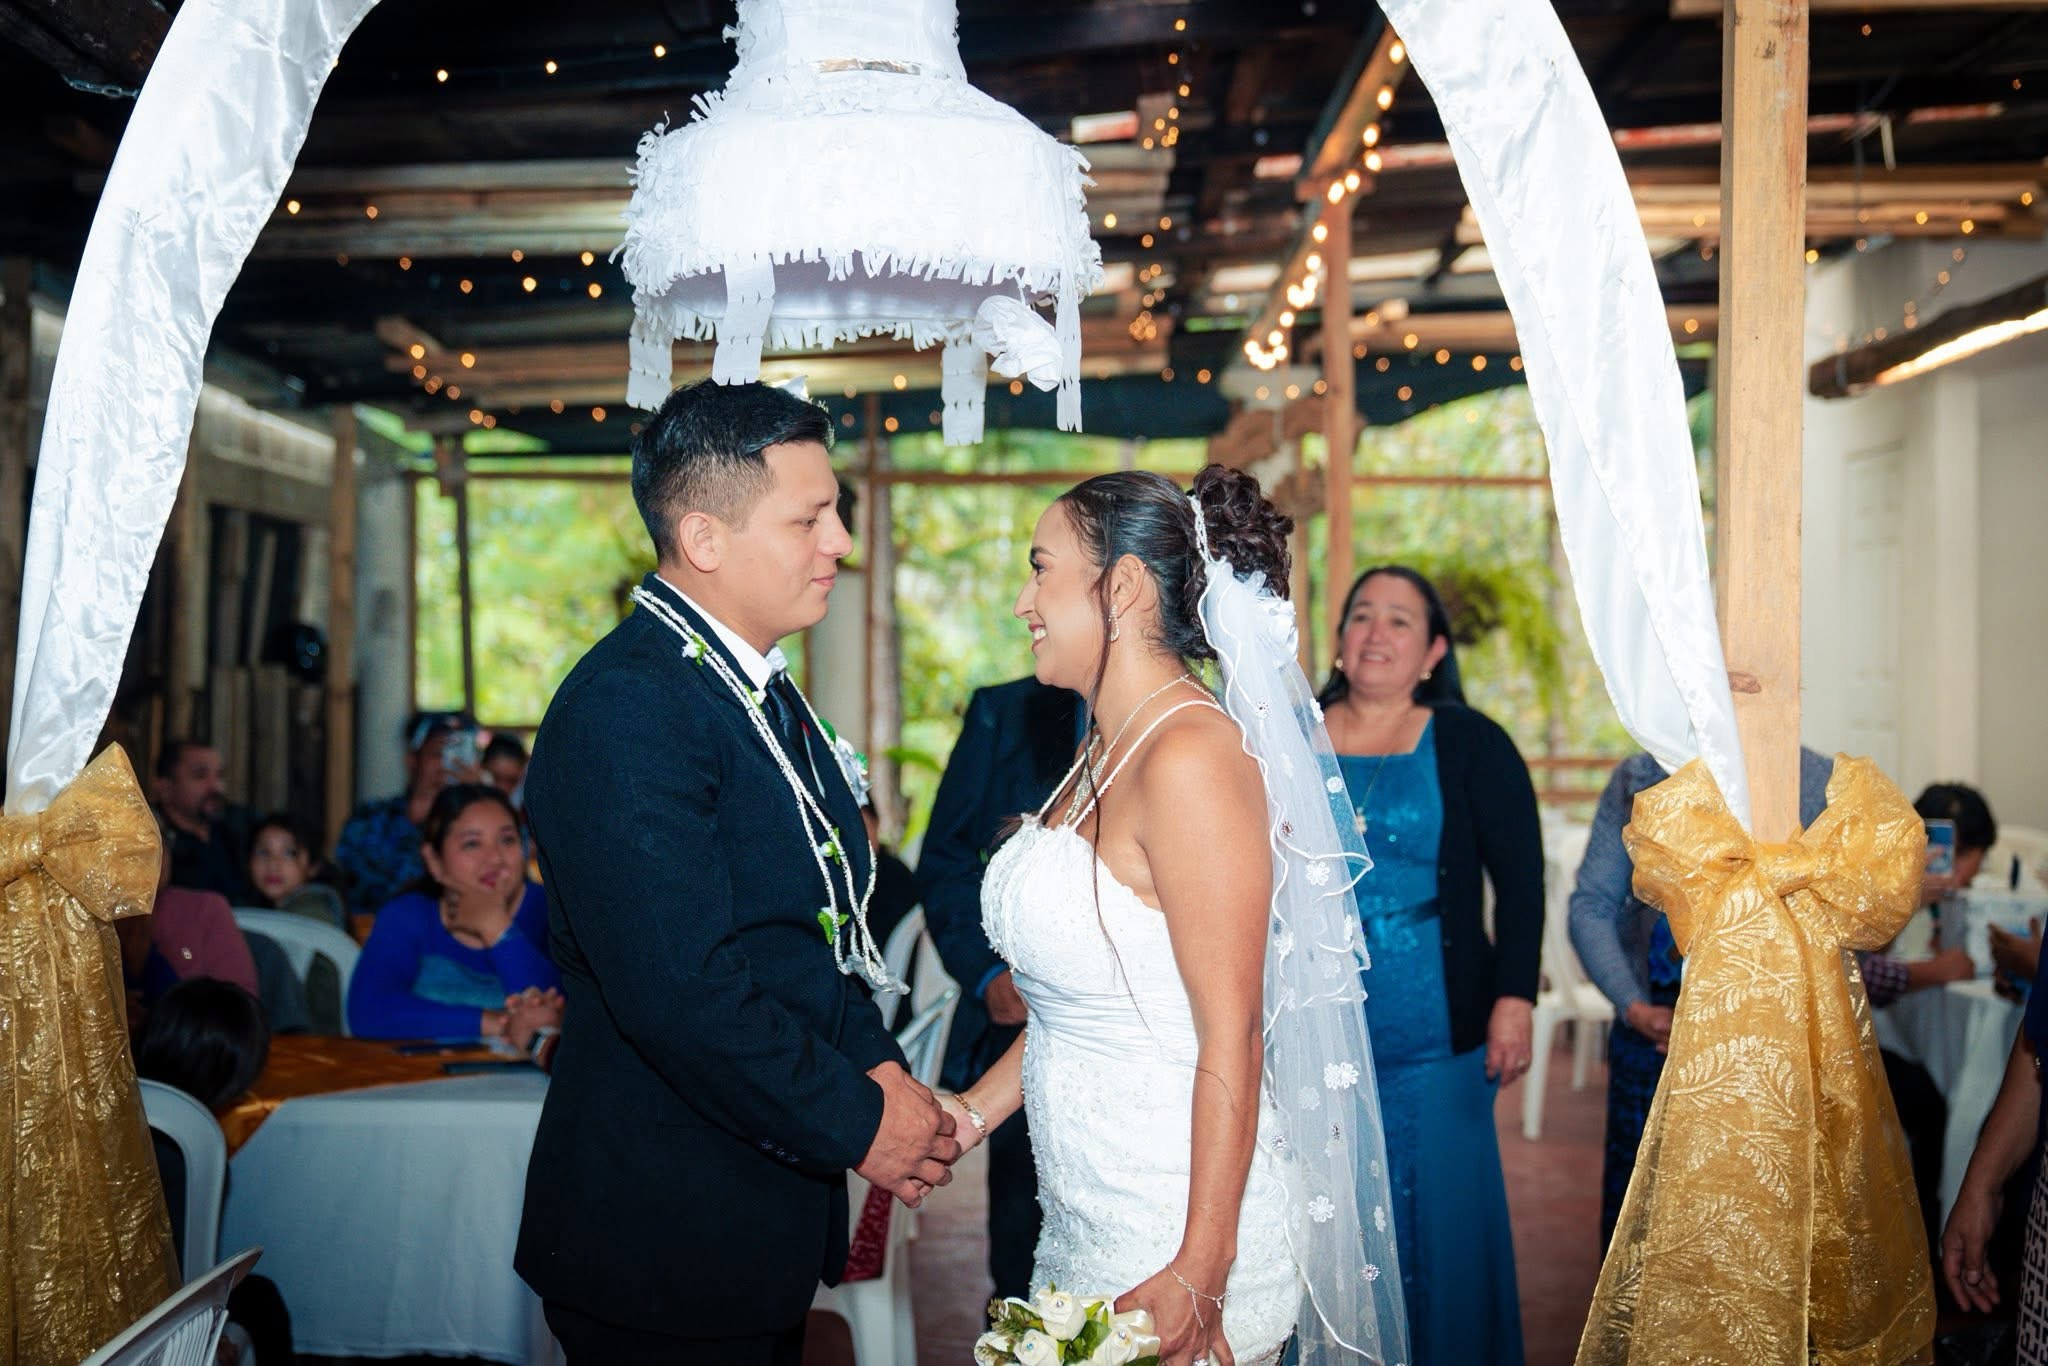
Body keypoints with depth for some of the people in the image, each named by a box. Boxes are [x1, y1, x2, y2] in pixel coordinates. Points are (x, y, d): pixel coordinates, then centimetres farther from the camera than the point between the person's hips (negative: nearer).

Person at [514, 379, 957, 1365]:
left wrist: (876, 1064, 0)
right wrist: (857, 1125, -17)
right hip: (666, 1244, -9)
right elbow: (683, 993, -28)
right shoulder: (629, 708, -22)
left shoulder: (764, 693, 10)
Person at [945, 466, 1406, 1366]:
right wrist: (973, 1111, 8)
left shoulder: (1190, 757, -19)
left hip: (1179, 1223, -8)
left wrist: (1200, 1273, -21)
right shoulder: (1104, 752, 9)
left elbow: (1231, 1040, -20)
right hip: (1086, 1216, 8)